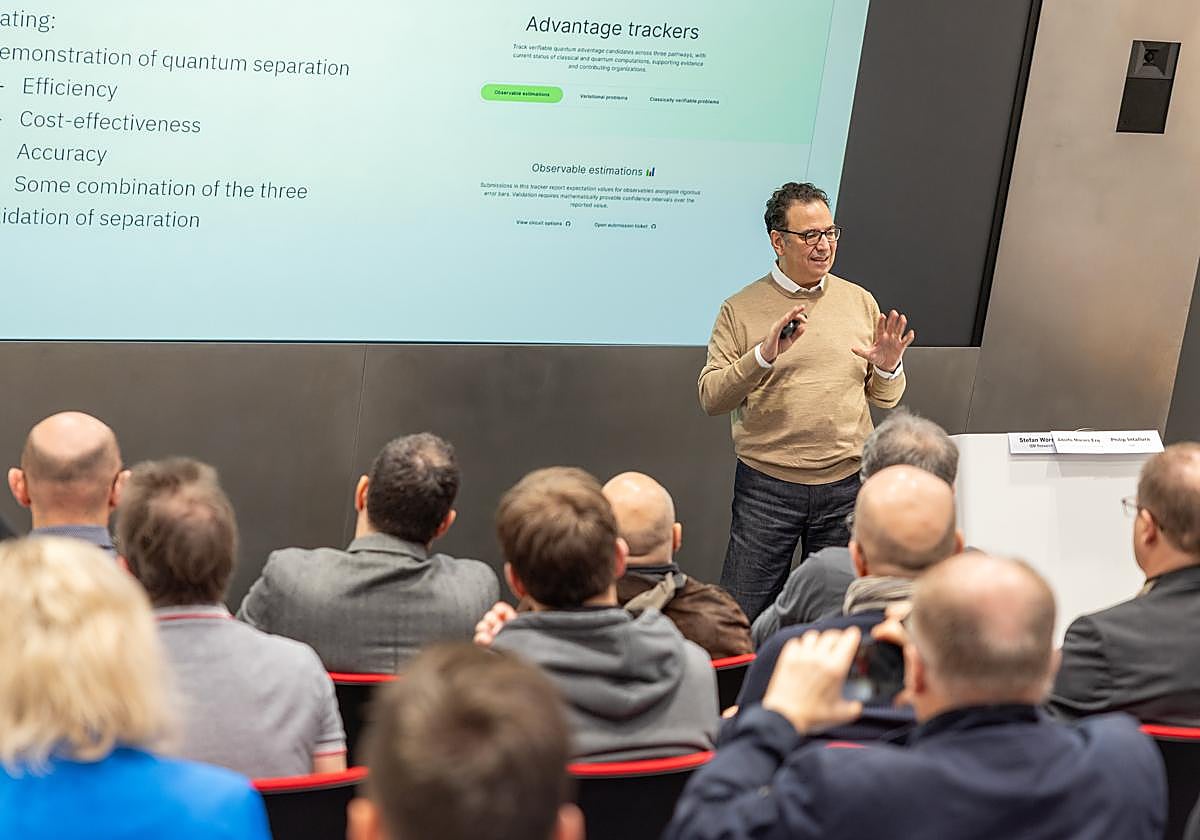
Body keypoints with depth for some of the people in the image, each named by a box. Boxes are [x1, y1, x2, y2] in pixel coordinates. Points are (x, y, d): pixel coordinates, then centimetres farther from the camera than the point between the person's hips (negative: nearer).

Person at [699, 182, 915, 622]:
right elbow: (710, 397, -7)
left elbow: (886, 399, 12)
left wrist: (887, 368, -10)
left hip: (845, 485, 3)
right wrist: (764, 356, -20)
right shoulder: (742, 309, 0)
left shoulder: (859, 301, 9)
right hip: (767, 483, -2)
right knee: (744, 620, 0)